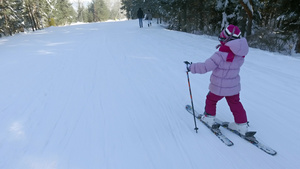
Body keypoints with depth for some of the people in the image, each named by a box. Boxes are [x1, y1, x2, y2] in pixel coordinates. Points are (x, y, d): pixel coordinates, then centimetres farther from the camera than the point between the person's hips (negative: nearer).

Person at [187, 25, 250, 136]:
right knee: (235, 104, 22)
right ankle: (242, 125, 30)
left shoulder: (220, 55, -30)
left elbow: (205, 67, -27)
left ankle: (209, 118, 36)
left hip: (218, 88, -6)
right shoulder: (240, 55, -7)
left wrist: (191, 67, -14)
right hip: (234, 87, 6)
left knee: (211, 100, 20)